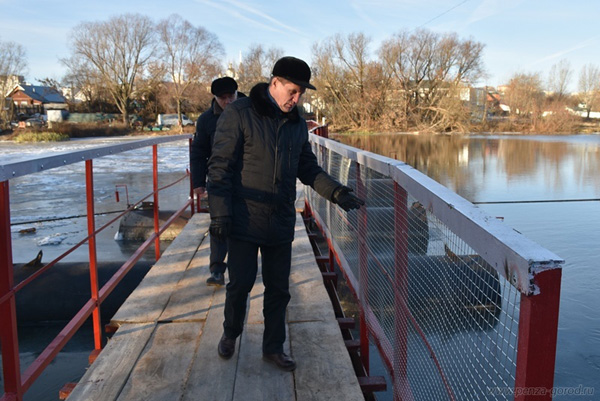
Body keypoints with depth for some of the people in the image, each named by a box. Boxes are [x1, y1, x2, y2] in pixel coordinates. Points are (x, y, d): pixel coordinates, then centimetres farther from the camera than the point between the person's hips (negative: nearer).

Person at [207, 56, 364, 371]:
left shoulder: (297, 124, 8)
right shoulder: (239, 114, -9)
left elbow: (308, 169, 15)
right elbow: (220, 166, -11)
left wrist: (337, 192, 1)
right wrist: (220, 213, -16)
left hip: (281, 223, 5)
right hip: (244, 222, -5)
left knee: (278, 288, 11)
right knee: (240, 283, 4)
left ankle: (273, 347, 28)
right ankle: (230, 334, 33)